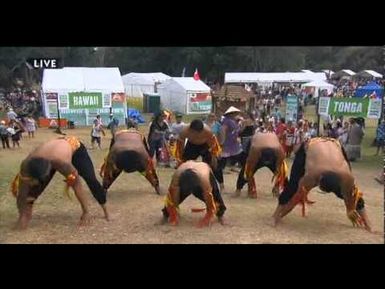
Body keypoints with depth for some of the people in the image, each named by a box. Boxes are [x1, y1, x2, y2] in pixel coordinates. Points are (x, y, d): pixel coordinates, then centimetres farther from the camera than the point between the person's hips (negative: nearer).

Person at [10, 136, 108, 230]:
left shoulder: (62, 162, -47)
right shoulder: (26, 164, -34)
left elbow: (77, 185, -39)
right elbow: (22, 191, -22)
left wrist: (85, 212, -32)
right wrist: (22, 214, -18)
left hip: (75, 147, -4)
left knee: (91, 180, -17)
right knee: (37, 184, -11)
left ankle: (105, 208, 0)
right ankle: (27, 212, 9)